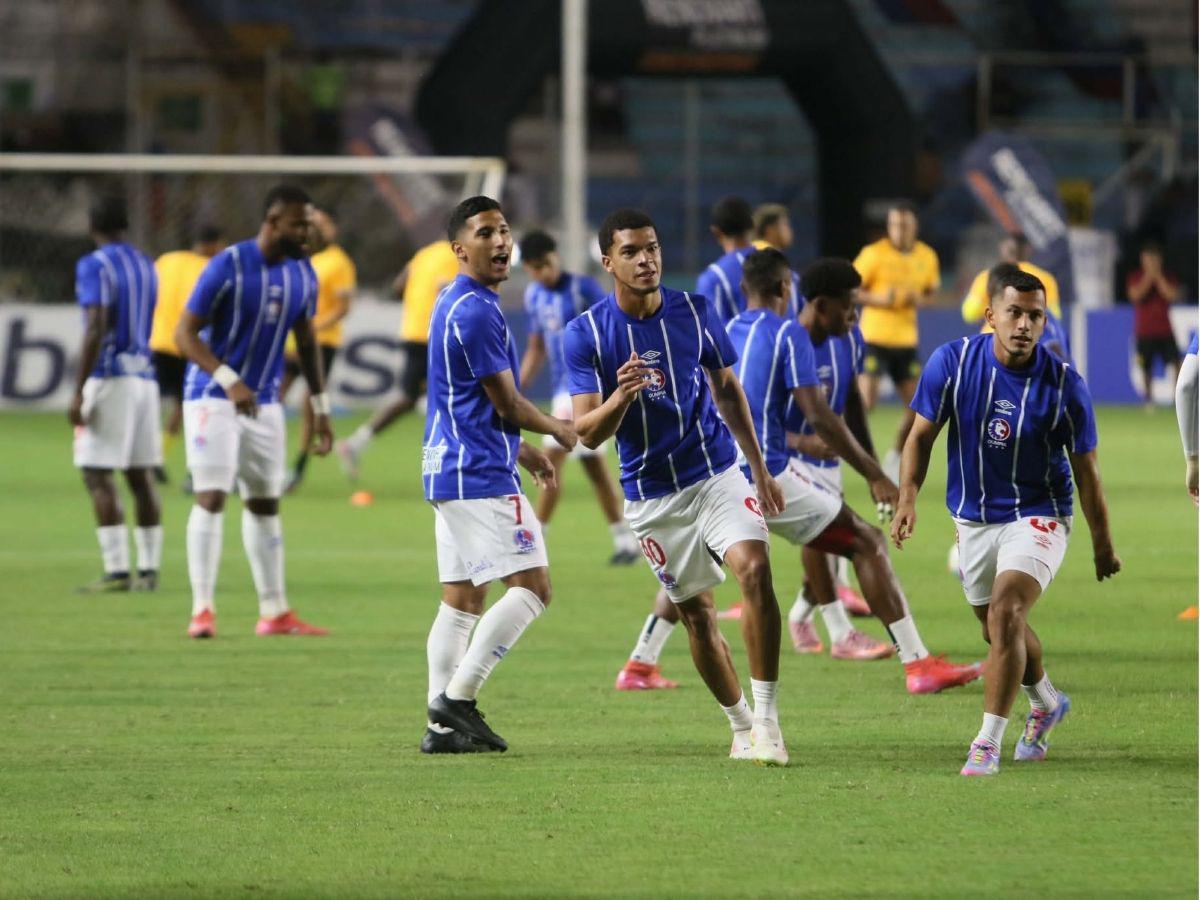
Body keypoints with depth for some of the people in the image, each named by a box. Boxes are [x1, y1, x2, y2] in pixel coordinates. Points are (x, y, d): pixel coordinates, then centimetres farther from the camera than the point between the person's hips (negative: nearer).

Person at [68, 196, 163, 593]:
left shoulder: (94, 266, -9)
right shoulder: (145, 265, 15)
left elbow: (96, 329, -18)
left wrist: (79, 392, -18)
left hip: (109, 377, -7)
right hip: (145, 377, 7)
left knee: (98, 474, -5)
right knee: (141, 475, 8)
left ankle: (117, 570, -12)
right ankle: (148, 568, 7)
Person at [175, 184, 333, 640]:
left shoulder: (303, 275, 2)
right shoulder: (227, 267, -17)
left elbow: (306, 342, 14)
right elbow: (186, 333, -16)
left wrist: (320, 407, 12)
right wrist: (229, 380, -28)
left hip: (265, 403, 6)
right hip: (213, 398, -6)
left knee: (265, 504, 11)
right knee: (211, 497, -13)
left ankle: (274, 613, 17)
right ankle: (202, 610, -13)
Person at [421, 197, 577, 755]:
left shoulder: (455, 303, 16)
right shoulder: (475, 311, -16)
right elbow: (506, 404, -12)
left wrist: (521, 450, 28)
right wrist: (557, 429, 6)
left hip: (450, 472, 11)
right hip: (480, 477, -11)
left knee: (461, 599, 10)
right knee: (532, 587, -10)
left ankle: (445, 722, 8)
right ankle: (458, 698, -12)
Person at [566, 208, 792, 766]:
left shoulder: (696, 313, -2)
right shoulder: (586, 333, -9)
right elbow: (587, 432, -12)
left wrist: (759, 469, 15)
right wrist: (622, 395, -32)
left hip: (718, 473, 0)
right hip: (651, 494, 0)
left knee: (755, 569, -22)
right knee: (696, 614, 5)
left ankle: (766, 718, -18)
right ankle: (740, 726, 24)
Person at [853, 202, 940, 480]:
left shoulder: (927, 257, 4)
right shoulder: (874, 253, -9)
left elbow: (930, 293, 17)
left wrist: (919, 300, -7)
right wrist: (879, 298, -22)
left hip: (906, 340, 5)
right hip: (874, 338, -5)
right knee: (866, 400, -16)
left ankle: (895, 457, 24)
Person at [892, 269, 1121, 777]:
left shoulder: (1064, 384, -16)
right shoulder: (952, 363, -13)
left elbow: (1085, 469, -5)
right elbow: (922, 434, -2)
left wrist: (1103, 544, 3)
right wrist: (908, 497, -18)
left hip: (1037, 516, -4)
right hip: (973, 519, 4)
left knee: (1005, 613, -24)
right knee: (998, 629, 17)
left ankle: (989, 742, -21)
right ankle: (1046, 704, 46)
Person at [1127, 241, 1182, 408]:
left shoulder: (1167, 278, 8)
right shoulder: (1135, 278, 6)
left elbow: (1172, 295, -9)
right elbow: (1135, 295, -12)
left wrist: (1159, 277, -10)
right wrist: (1148, 278, -11)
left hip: (1165, 331, 0)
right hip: (1144, 330, 0)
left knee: (1175, 363, -14)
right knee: (1146, 369, 1)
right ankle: (1149, 400, 11)